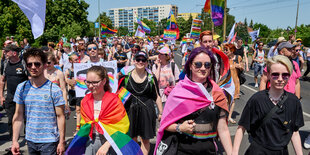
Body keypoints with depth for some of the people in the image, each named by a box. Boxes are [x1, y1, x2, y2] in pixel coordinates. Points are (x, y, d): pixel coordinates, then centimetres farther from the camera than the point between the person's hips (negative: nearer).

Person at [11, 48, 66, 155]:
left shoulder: (54, 89, -10)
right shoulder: (21, 88, 1)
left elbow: (60, 117, -8)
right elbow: (18, 116, 5)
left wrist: (62, 142, -9)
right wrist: (15, 141, 3)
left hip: (49, 141, -4)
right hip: (30, 140, 4)